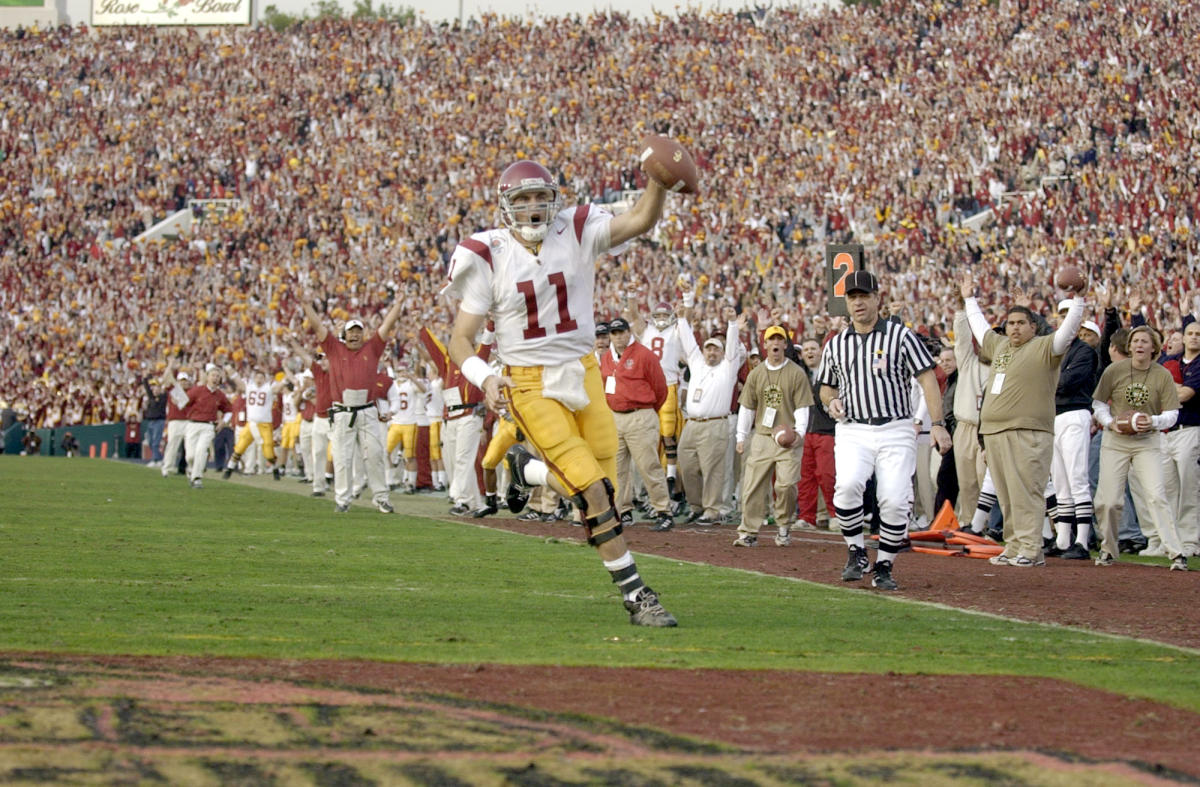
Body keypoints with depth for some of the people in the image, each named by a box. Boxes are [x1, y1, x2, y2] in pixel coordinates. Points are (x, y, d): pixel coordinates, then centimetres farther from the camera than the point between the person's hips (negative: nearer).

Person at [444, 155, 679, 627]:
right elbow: (461, 340, -4)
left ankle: (529, 469, 33)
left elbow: (641, 220, -14)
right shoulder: (490, 257, -6)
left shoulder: (576, 234, -1)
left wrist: (658, 181, -33)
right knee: (594, 492, -14)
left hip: (584, 376, 4)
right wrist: (485, 380, -23)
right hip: (532, 387, -4)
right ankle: (635, 594, -5)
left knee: (599, 489, 3)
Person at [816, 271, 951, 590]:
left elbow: (928, 380, -2)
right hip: (853, 432, 2)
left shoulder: (900, 335, 2)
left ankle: (884, 567, 7)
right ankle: (856, 552, -8)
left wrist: (937, 424, -13)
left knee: (895, 501, -11)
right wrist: (831, 402, -1)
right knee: (847, 484, -25)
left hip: (895, 432, -1)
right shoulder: (835, 345, 12)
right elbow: (827, 388, 24)